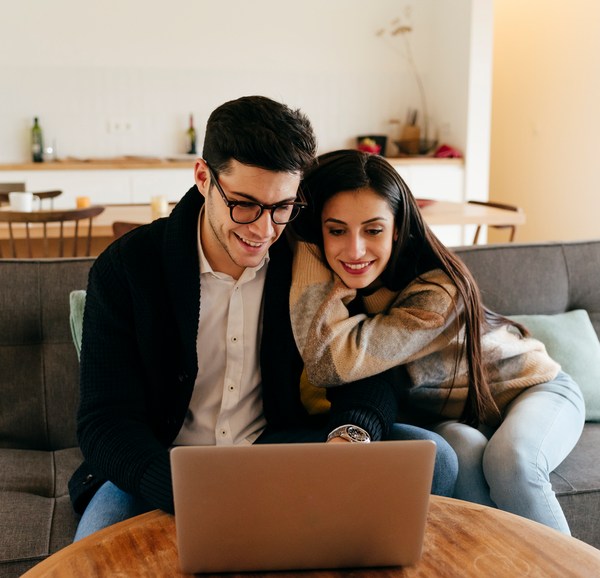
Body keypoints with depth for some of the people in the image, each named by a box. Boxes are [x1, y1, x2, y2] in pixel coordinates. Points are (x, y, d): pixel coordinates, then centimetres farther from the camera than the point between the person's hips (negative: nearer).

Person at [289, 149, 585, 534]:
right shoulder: (329, 289, -17)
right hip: (446, 416, 3)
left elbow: (334, 363, -42)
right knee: (465, 453, -31)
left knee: (508, 460, -34)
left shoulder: (440, 293, -35)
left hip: (531, 388, -3)